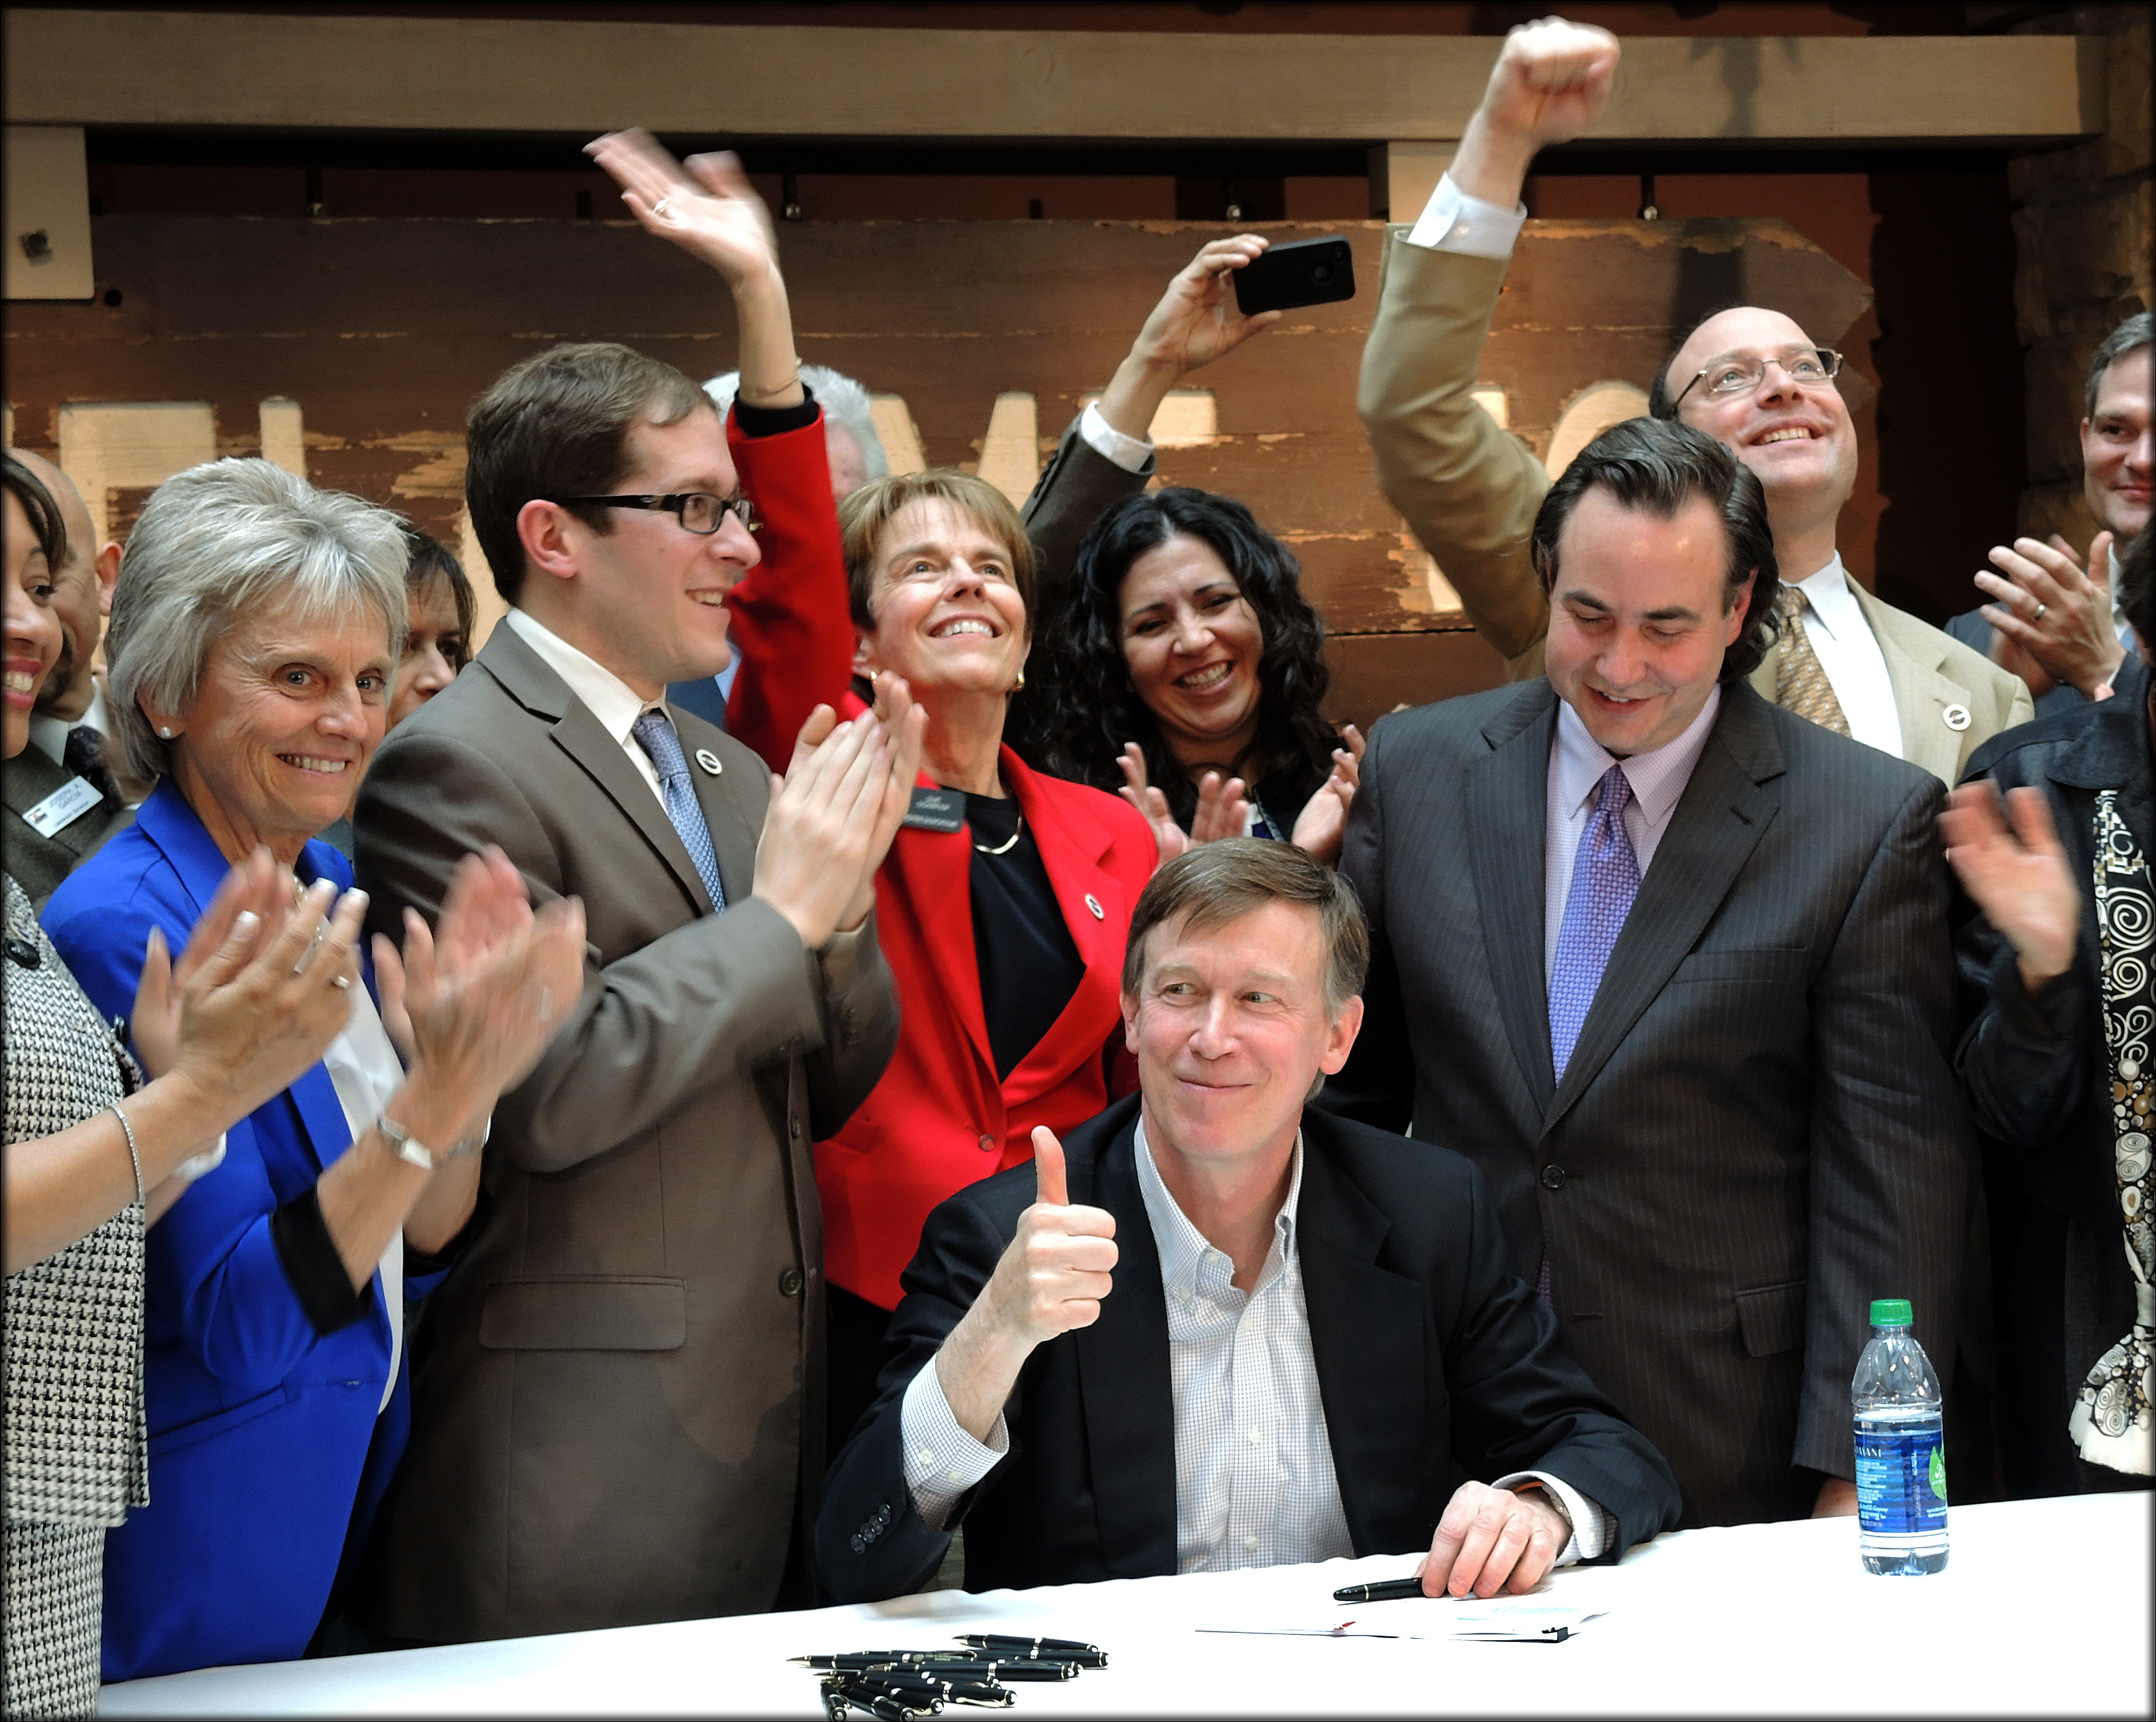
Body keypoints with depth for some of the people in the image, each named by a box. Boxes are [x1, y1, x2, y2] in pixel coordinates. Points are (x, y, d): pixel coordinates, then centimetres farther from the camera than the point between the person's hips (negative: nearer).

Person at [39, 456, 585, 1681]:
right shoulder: (118, 928, -19)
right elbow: (240, 1324, -22)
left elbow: (418, 1252, 5)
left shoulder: (332, 893, 4)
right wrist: (437, 1095, -30)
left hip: (354, 1510, 7)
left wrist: (462, 1071, -12)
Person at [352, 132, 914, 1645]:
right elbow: (542, 1090, -22)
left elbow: (839, 1082, 17)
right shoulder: (456, 765, -10)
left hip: (771, 1432, 8)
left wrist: (845, 884, -2)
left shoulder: (724, 766, 17)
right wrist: (783, 911, -12)